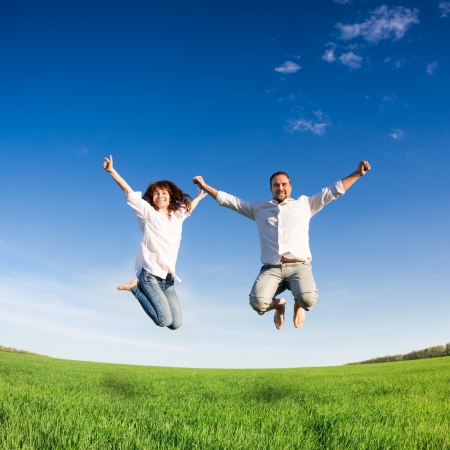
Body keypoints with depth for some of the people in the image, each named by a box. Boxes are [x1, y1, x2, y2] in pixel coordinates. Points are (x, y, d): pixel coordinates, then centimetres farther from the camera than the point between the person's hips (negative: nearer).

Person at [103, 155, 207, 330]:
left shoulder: (178, 214, 13)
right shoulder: (148, 212, 0)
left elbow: (189, 206, 35)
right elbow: (129, 192, -9)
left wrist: (199, 197, 51)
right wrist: (111, 171, -18)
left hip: (168, 276, 6)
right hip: (150, 273, -6)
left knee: (176, 324, 0)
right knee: (164, 320, -18)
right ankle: (136, 286, 5)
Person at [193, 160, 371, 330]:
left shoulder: (305, 204, 19)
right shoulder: (258, 208, 21)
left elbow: (333, 191, 16)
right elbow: (228, 200, 24)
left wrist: (357, 173, 7)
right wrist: (204, 186, 21)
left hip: (299, 266, -1)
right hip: (271, 269, 1)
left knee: (308, 299, -31)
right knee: (258, 303, -27)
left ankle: (297, 305, 11)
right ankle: (278, 305, 12)